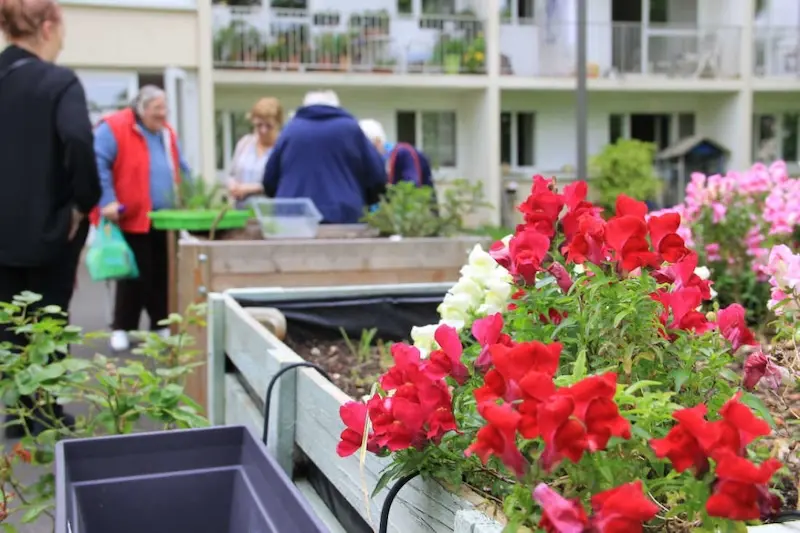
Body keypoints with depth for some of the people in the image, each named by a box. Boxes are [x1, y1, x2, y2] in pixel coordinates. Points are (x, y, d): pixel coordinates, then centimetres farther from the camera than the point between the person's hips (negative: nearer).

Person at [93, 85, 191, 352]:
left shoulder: (166, 133, 15)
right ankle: (121, 328, 12)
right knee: (135, 276, -2)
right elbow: (98, 165, -15)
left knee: (162, 275, 10)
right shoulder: (113, 128, -9)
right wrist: (107, 201, -22)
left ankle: (162, 325, 22)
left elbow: (180, 170, 23)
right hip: (132, 217, -7)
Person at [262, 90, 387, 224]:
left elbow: (269, 181, 18)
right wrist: (360, 200, 28)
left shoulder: (290, 129, 15)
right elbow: (376, 176, 9)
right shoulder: (350, 128, 10)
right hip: (341, 217, -2)